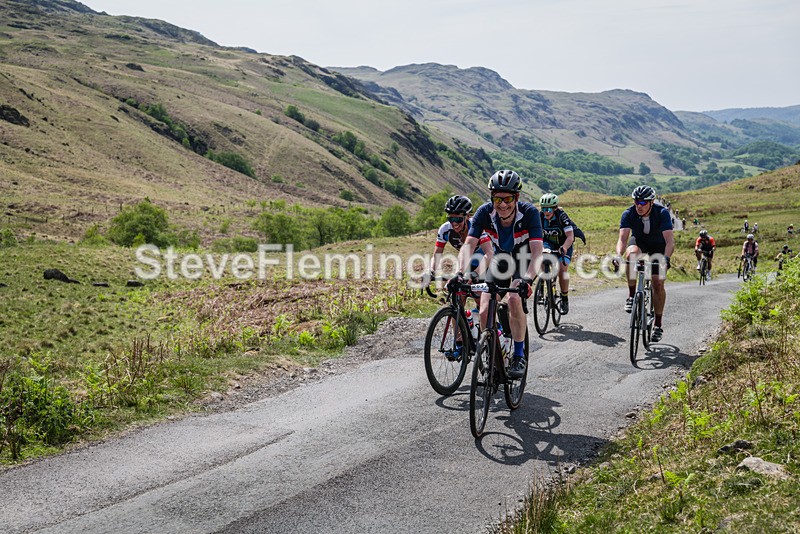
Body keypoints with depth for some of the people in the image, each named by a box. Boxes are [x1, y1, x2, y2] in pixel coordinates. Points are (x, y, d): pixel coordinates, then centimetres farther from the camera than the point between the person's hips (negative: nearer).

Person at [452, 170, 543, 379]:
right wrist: (462, 272, -49)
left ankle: (519, 356, -15)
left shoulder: (529, 212, -31)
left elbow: (537, 253, -37)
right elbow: (469, 245, -31)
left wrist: (526, 279, -54)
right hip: (500, 259, 3)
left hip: (524, 261, -3)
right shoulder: (485, 212, -24)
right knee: (485, 311, -12)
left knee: (514, 299, -29)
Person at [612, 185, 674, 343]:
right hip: (639, 241, 1)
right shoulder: (629, 214, -25)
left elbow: (670, 241, -36)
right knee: (631, 254, -36)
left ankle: (658, 324, 5)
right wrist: (618, 256, -52)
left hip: (658, 246, -1)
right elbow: (623, 238, -32)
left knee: (658, 283, -10)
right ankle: (631, 296, -22)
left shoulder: (662, 213, -29)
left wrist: (666, 258, -53)